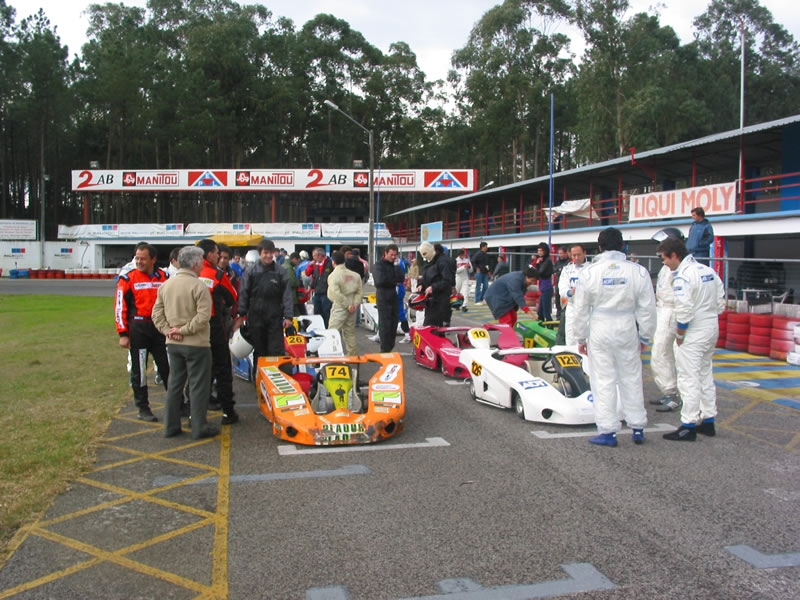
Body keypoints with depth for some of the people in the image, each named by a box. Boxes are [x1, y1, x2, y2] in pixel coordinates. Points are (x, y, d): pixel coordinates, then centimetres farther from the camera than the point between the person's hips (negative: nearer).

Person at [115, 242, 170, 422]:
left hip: (160, 328, 3)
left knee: (167, 367, 8)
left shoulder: (164, 277, 5)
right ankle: (143, 408, 16)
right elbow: (120, 307, -5)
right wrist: (123, 334, -10)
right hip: (138, 329, -3)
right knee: (139, 370, 5)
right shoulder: (128, 279, -4)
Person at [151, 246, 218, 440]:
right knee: (198, 386, 3)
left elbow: (157, 313, 5)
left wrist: (167, 330, -1)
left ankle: (171, 426, 20)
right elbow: (203, 317, -23)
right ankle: (199, 428, 8)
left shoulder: (166, 285, 6)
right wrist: (184, 330, -14)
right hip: (196, 344, -7)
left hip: (173, 344, 7)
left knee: (174, 384, 15)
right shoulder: (199, 286, -15)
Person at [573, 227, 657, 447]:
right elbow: (647, 309, 0)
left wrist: (581, 338, 8)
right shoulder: (638, 272, -3)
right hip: (627, 332, 2)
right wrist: (645, 336, 12)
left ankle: (607, 431, 8)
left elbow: (581, 310, -2)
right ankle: (638, 428, 22)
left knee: (603, 381, 4)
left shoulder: (589, 272, -6)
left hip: (599, 332, -1)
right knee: (631, 379, 13)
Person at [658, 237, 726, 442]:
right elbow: (720, 302, 12)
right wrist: (711, 316, 16)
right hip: (712, 329, 9)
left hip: (693, 333, -9)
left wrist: (679, 335, -13)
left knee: (689, 380, -3)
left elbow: (684, 310, -25)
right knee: (705, 376, 18)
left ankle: (688, 426, 2)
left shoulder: (683, 276, -18)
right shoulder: (709, 271, 10)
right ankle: (708, 421, 27)